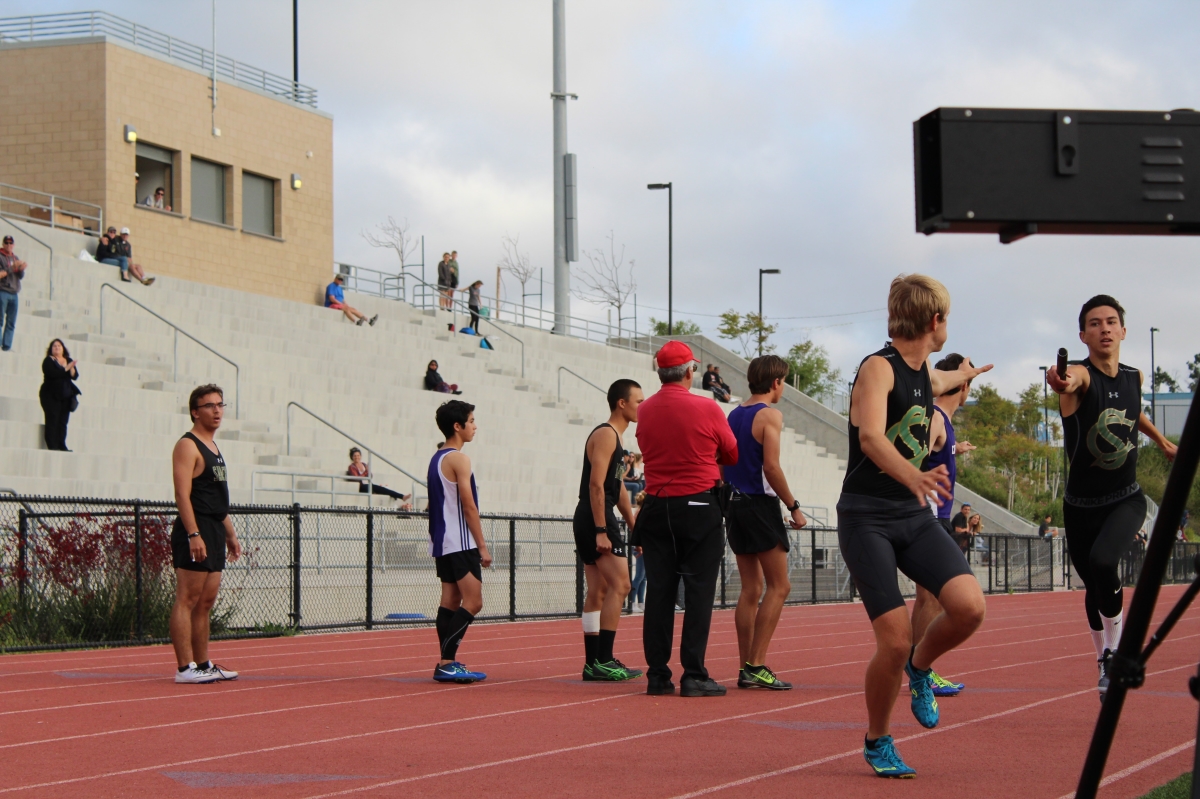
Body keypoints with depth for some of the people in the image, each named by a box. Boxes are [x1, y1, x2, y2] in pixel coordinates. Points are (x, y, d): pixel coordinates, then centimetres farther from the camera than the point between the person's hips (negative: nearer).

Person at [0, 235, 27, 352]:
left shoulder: (15, 258, 18)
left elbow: (21, 276, 12)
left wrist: (22, 269, -9)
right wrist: (13, 267, -20)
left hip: (14, 294, 6)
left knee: (11, 323, 1)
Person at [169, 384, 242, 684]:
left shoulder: (214, 449, 20)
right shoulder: (188, 446, -9)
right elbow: (183, 495, -18)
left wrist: (230, 534, 23)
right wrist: (194, 535, -25)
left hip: (215, 532, 10)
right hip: (195, 531, -10)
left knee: (206, 603, 12)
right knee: (187, 600, -9)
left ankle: (203, 664, 17)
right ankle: (185, 668, -11)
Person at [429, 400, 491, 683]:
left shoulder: (437, 458, 16)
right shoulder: (458, 458, -12)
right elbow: (469, 506, -15)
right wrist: (482, 546, -12)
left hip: (442, 542, 10)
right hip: (460, 542, -10)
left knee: (450, 601, 9)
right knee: (472, 603, -10)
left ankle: (446, 663, 7)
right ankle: (447, 663, -16)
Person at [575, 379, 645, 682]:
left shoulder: (615, 437, 21)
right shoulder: (605, 435, -11)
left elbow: (618, 487, 27)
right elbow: (596, 484, -19)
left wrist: (633, 526, 26)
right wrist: (601, 530, -23)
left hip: (589, 521, 11)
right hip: (595, 519, -11)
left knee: (598, 592, 9)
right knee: (619, 585, -14)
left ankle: (593, 663, 11)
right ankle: (603, 660, -16)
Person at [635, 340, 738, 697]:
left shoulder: (645, 411, 3)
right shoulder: (706, 409, -8)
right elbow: (732, 455, 3)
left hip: (656, 507, 4)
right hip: (699, 506, -4)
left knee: (658, 590, 6)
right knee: (698, 590, -1)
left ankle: (657, 674, 6)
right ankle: (694, 675, -5)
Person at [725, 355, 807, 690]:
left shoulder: (733, 415, 14)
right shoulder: (770, 415, -10)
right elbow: (771, 467, -17)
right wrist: (793, 507, -11)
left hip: (736, 504, 8)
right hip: (761, 504, -8)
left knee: (751, 589, 11)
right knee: (778, 586, -4)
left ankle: (745, 667, 9)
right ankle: (757, 666, -11)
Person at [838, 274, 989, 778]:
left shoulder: (925, 372, 12)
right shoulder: (878, 368, -13)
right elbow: (870, 436, -32)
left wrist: (962, 376, 62)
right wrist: (911, 475, -50)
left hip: (914, 516, 7)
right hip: (866, 519, -7)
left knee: (968, 606, -18)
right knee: (895, 641, -14)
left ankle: (920, 669, 14)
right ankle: (877, 743, 11)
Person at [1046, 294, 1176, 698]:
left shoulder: (1134, 377, -1)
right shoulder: (1081, 375, -16)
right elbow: (1071, 381, -44)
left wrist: (1162, 440, 34)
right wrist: (1063, 382, -67)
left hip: (1126, 499, 1)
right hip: (1081, 505, -1)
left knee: (1102, 561, -27)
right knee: (1095, 587, 11)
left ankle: (1116, 648, -8)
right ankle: (1105, 661, 36)